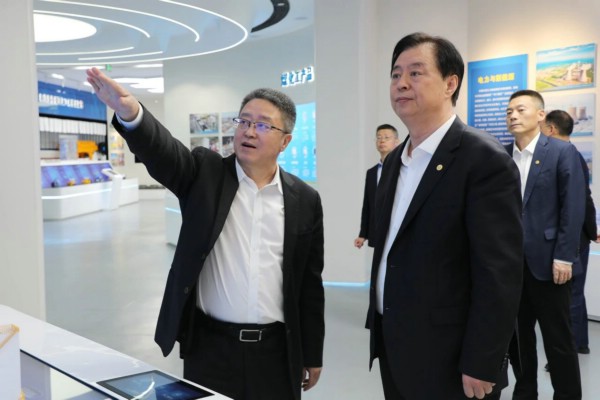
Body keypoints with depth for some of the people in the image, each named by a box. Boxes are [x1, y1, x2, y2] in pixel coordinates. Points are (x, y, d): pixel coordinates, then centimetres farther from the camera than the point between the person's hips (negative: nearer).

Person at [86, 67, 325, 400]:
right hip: (210, 347, -1)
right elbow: (161, 151, -22)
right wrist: (129, 113, -43)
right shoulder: (205, 174, -1)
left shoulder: (305, 200, 1)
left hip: (276, 352, 1)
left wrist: (312, 356, 7)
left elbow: (310, 285, 4)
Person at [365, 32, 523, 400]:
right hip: (392, 345, 7)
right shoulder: (394, 160, 8)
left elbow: (499, 274, -19)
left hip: (446, 358, -7)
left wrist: (480, 366, -17)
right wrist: (379, 325, 14)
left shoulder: (485, 159, -16)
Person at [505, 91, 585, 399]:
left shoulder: (563, 152, -4)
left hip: (546, 260, -4)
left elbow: (573, 208, -8)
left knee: (558, 338, 6)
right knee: (516, 334, 13)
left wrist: (564, 257, -12)